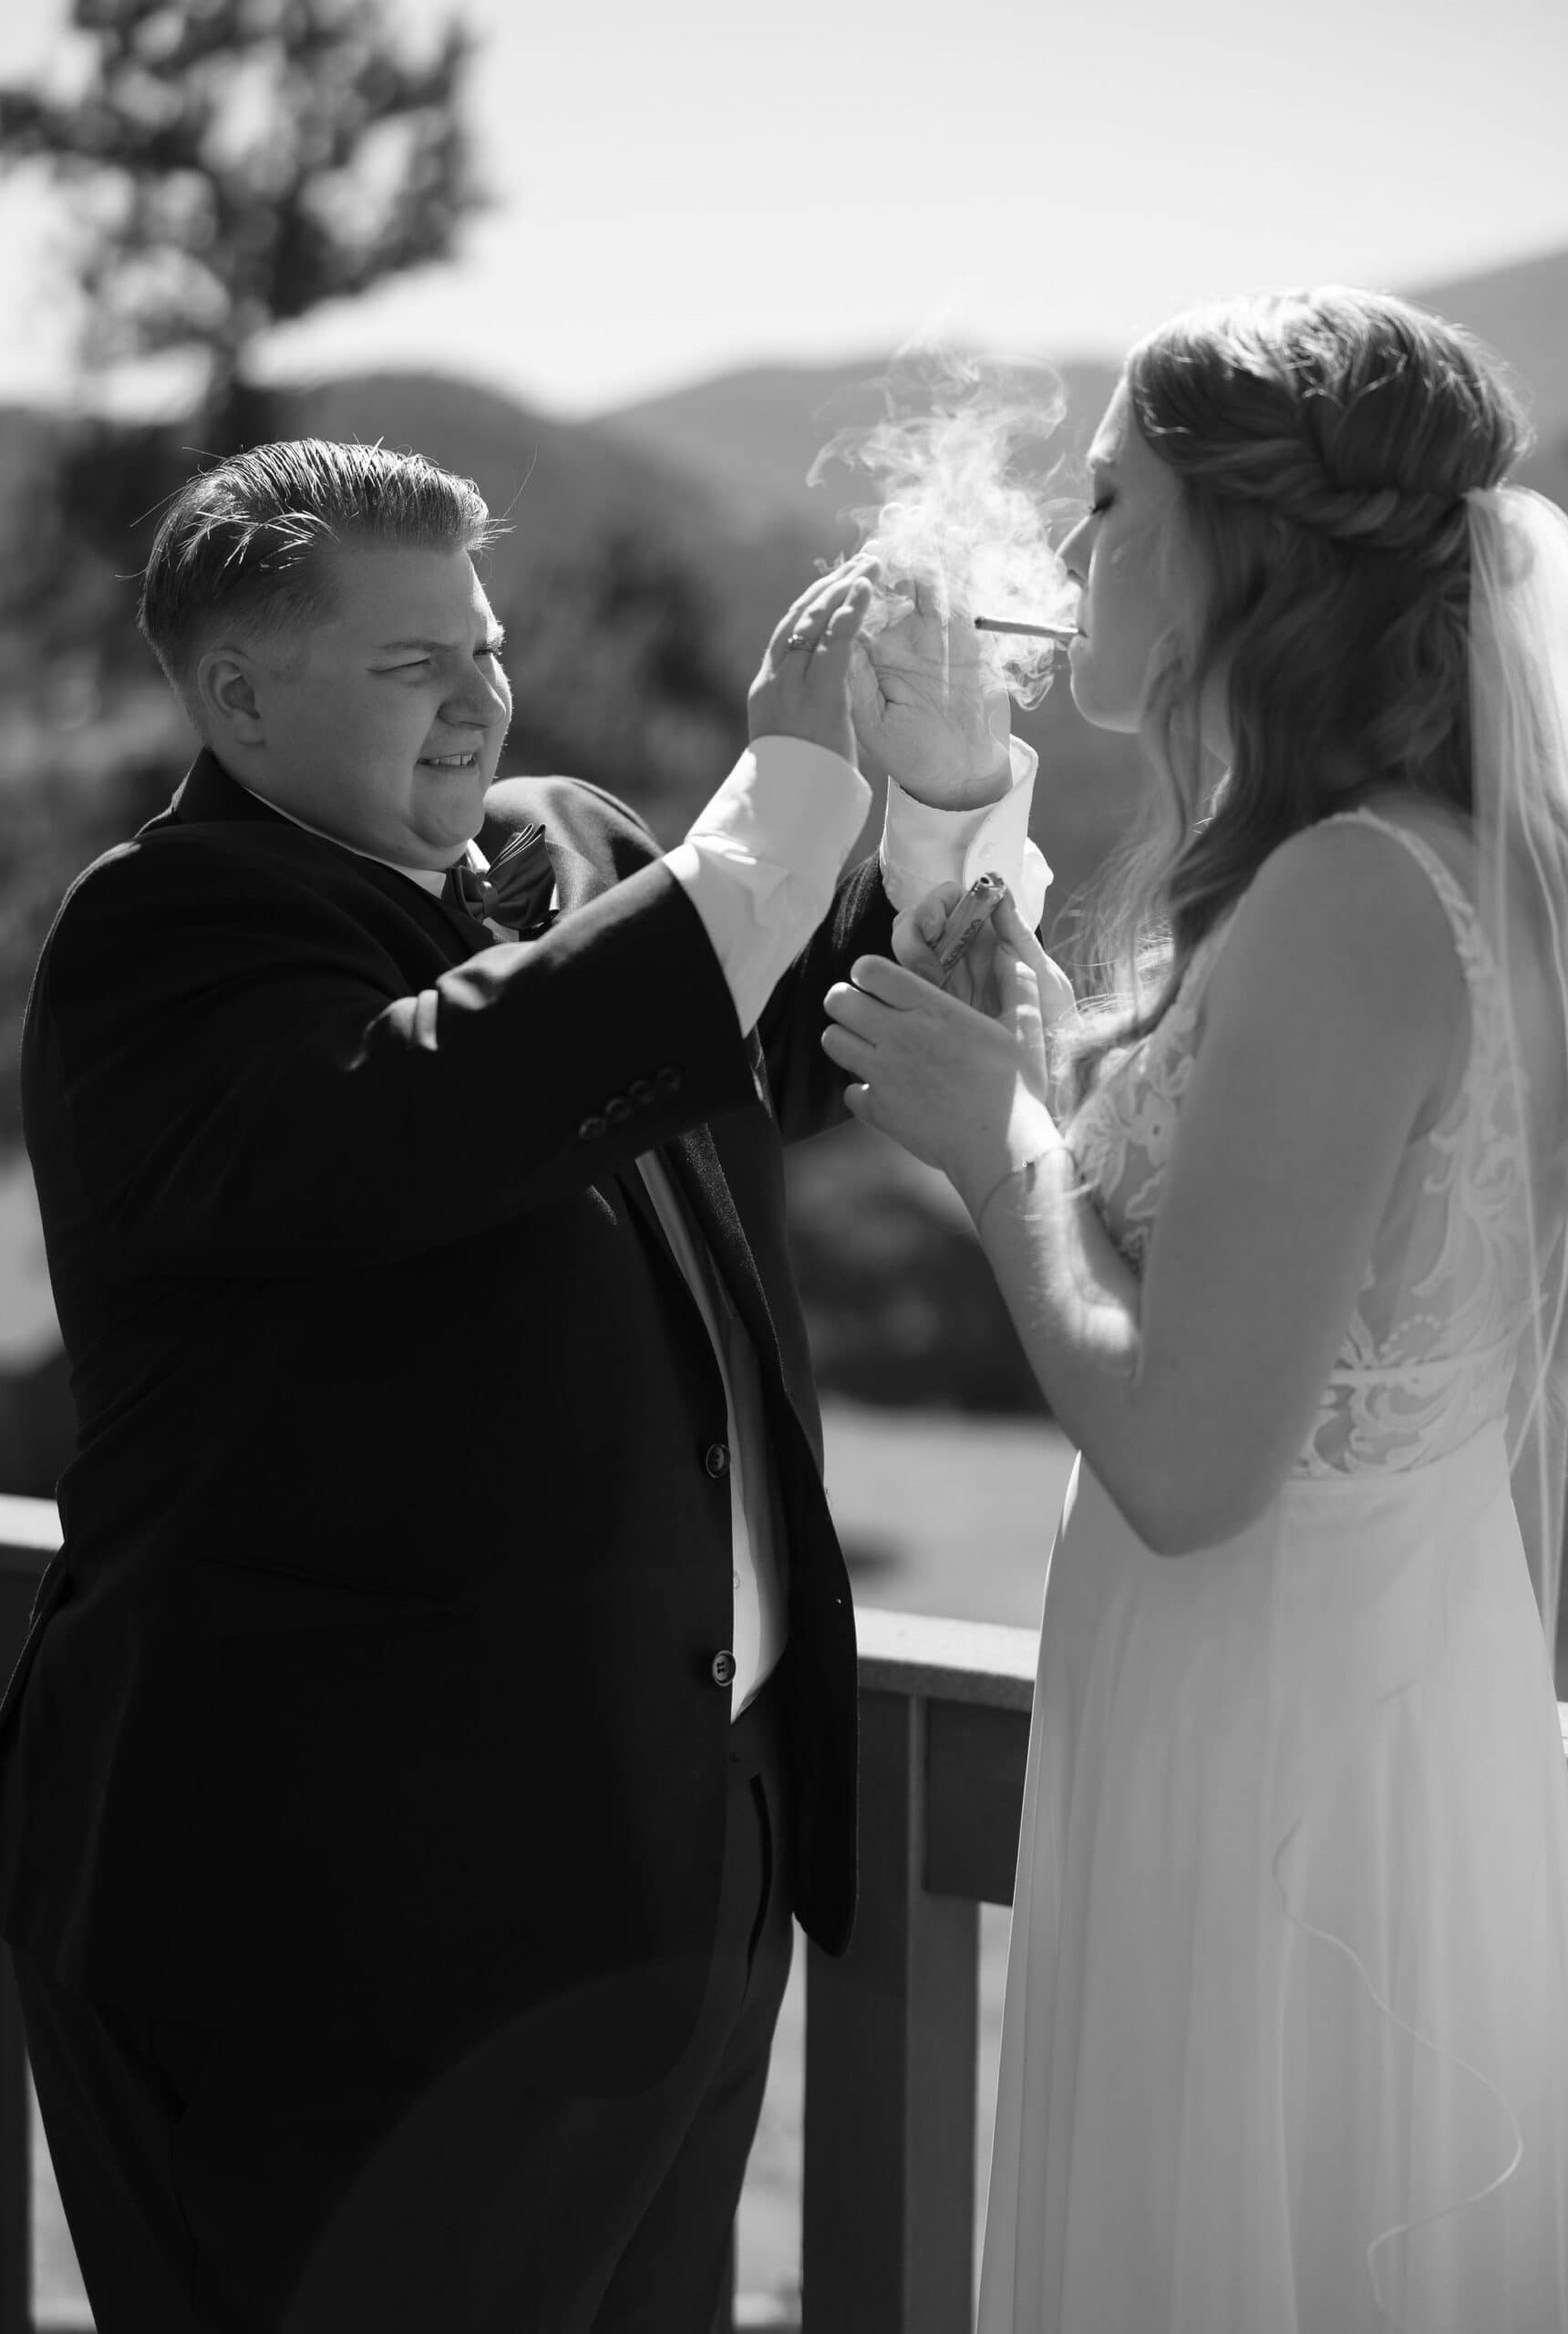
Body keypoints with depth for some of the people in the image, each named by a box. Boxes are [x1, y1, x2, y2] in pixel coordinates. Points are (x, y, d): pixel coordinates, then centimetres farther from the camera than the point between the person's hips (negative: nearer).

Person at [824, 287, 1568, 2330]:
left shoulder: (1351, 903, -21)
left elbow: (1187, 1459, -24)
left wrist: (1003, 1149, -12)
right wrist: (1053, 1082, 10)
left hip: (1282, 1760, -9)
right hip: (1401, 1696, 9)